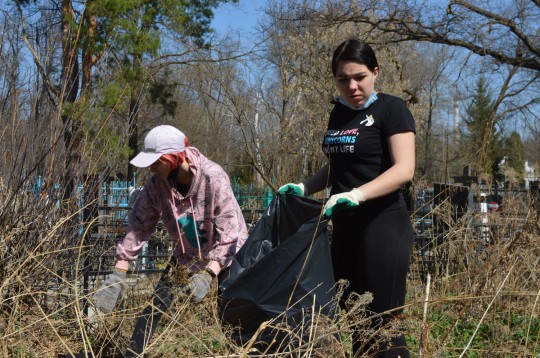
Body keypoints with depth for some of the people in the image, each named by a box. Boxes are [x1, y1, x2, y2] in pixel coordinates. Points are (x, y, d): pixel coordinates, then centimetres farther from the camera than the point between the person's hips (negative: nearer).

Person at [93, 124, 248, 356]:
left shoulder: (213, 178, -29)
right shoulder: (156, 184, -15)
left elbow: (228, 232, -31)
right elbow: (139, 226, -13)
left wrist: (207, 275, -39)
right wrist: (118, 275, -18)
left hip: (227, 256, -4)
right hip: (187, 255, 4)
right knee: (156, 306, -3)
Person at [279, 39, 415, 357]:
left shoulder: (391, 108, -7)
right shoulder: (339, 112, 13)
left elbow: (404, 169, -18)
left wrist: (358, 194, -31)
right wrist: (304, 187, 8)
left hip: (383, 227, -7)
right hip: (345, 228, 7)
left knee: (383, 323, -4)